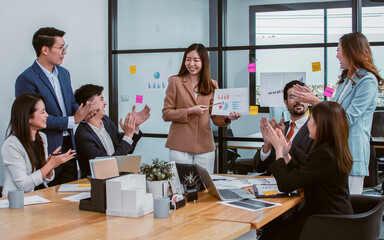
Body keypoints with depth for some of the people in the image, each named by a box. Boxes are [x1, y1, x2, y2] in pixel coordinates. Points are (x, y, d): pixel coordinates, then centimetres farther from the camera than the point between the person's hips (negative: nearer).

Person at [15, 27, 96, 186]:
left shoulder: (63, 73, 13)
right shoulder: (26, 79, -13)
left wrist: (83, 112, -4)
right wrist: (72, 120, -16)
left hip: (68, 147, 7)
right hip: (46, 151, -7)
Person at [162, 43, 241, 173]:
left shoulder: (211, 85, 10)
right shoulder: (175, 82, 2)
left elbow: (215, 117, 10)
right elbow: (166, 114, -1)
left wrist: (227, 118, -12)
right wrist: (190, 111, -12)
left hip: (205, 147, 2)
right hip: (180, 147, -2)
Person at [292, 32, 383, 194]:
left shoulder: (367, 81, -11)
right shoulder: (346, 80, 18)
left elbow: (347, 119, -15)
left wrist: (315, 101, -11)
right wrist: (311, 98, 14)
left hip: (352, 151, -8)